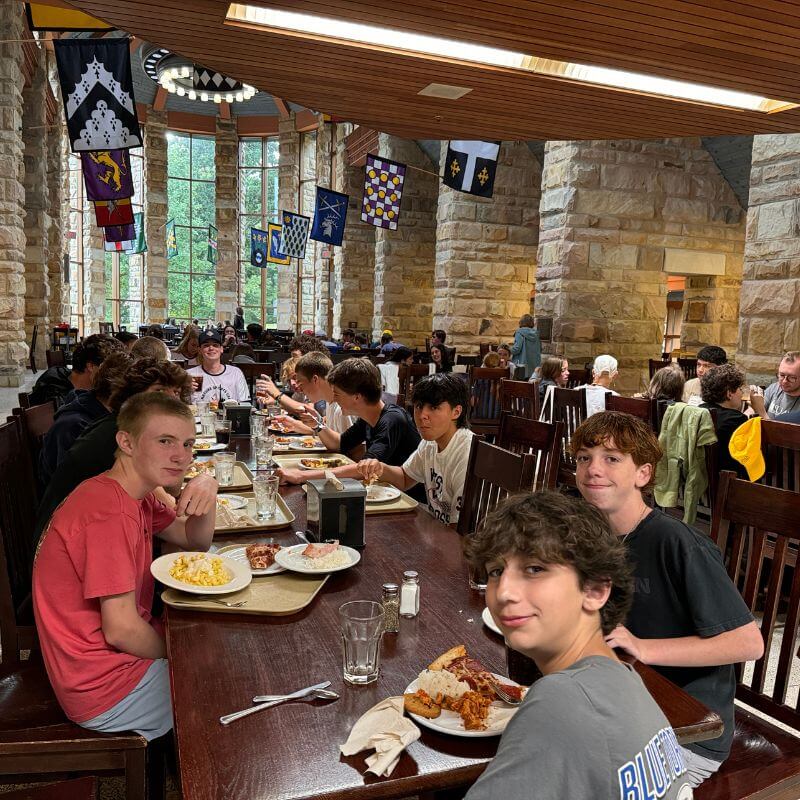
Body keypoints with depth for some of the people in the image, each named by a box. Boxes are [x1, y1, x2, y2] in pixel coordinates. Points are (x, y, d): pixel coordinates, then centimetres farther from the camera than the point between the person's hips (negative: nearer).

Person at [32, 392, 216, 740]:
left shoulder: (137, 495, 3)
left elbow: (196, 542, 9)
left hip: (119, 653, 9)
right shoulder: (110, 511, -27)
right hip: (104, 686, -9)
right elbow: (121, 630, -26)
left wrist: (207, 492, -12)